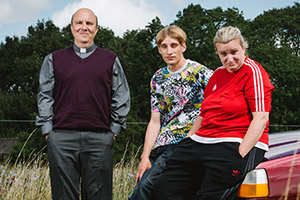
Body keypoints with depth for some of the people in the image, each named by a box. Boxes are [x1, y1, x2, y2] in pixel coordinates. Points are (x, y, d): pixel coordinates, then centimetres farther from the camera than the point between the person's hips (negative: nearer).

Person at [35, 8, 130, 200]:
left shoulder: (110, 60, 13)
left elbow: (121, 98, 12)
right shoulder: (54, 60, 14)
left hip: (100, 140, 0)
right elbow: (45, 96, 12)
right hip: (61, 138, 0)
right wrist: (47, 130, 3)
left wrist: (114, 130, 5)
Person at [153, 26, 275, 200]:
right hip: (201, 142, 8)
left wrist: (240, 155, -20)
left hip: (239, 145, -8)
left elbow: (261, 118, -13)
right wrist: (186, 143, 17)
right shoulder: (218, 75, 21)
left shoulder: (253, 71, -4)